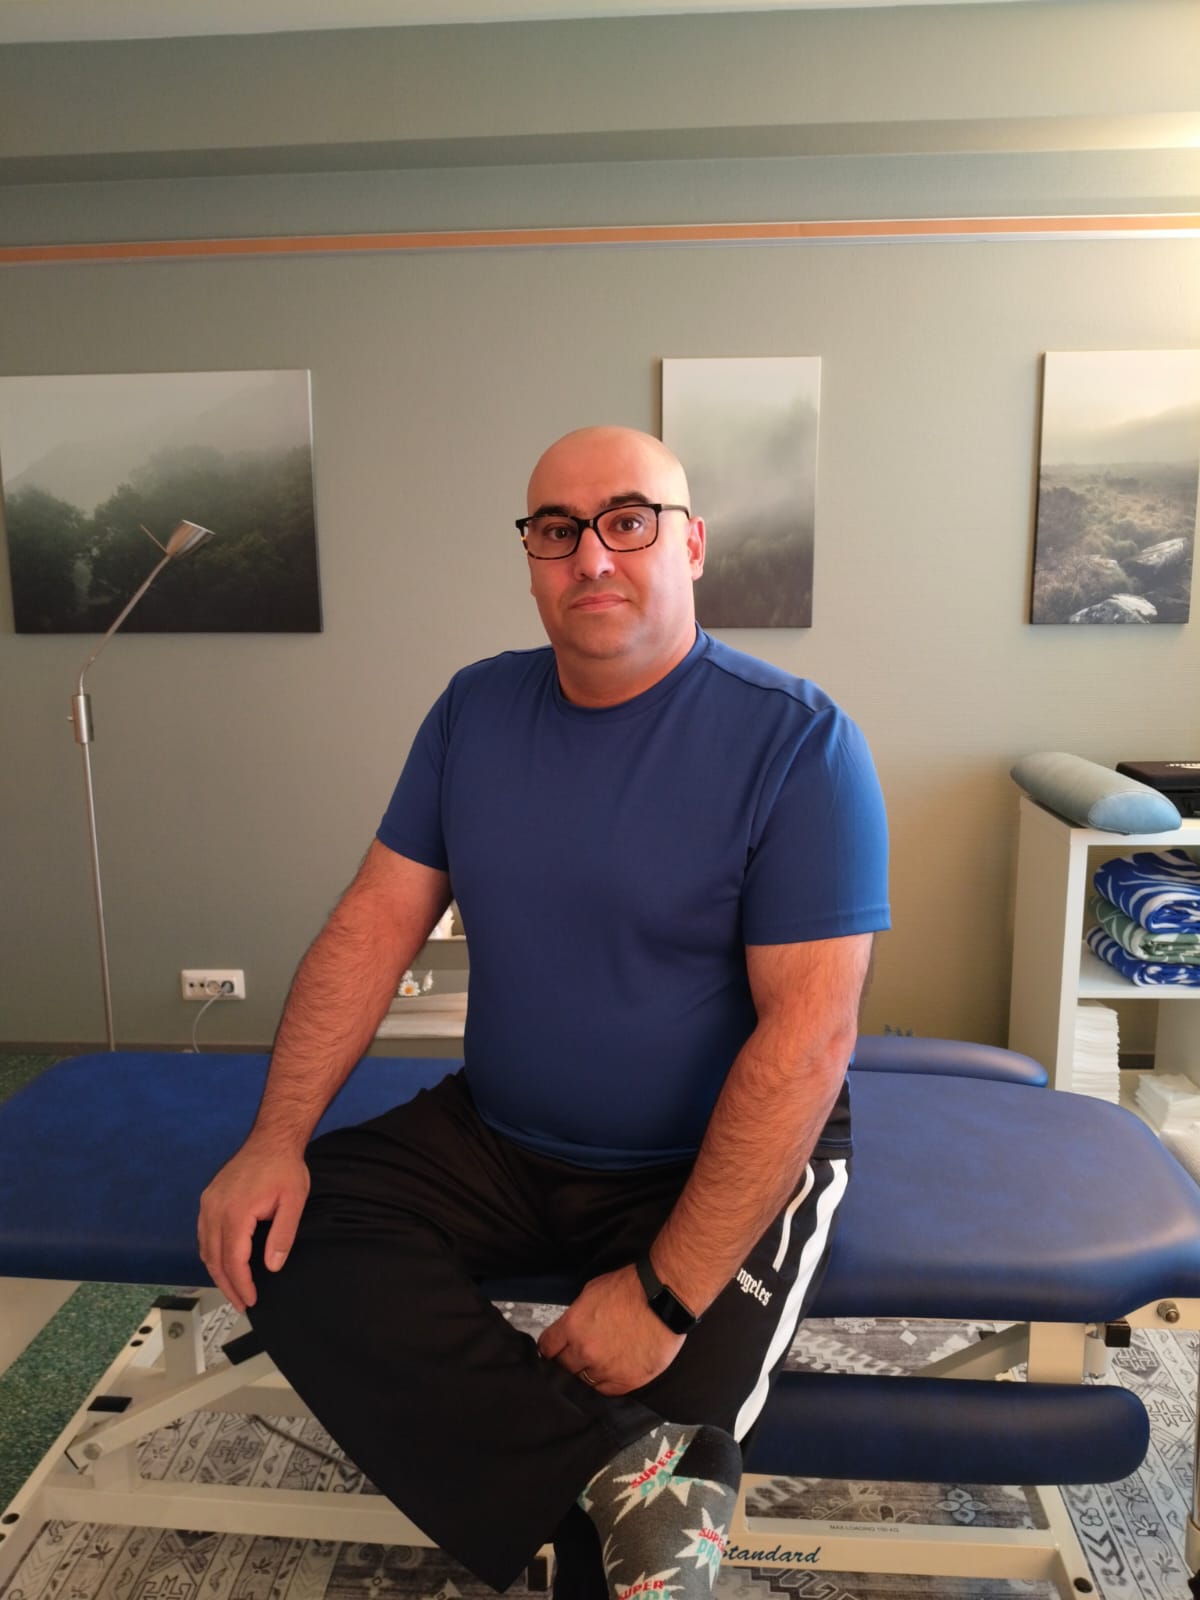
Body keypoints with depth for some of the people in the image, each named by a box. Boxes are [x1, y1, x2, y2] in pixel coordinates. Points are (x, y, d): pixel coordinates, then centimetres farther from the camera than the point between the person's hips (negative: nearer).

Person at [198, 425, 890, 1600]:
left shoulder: (796, 742, -15)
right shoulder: (476, 709, 2)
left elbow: (810, 1032, -19)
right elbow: (375, 925, 1)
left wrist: (668, 1292, -23)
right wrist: (276, 1137, -11)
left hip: (720, 1163, -4)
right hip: (494, 1140, 5)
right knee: (282, 1240, -14)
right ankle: (625, 1476, -16)